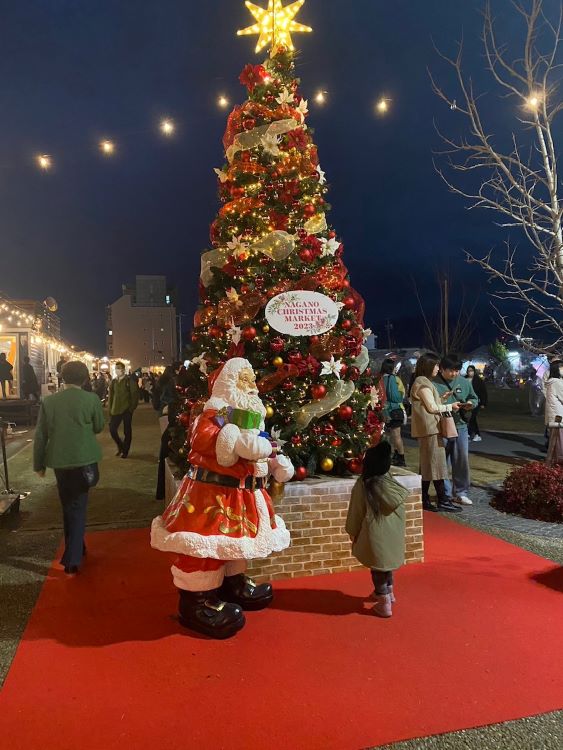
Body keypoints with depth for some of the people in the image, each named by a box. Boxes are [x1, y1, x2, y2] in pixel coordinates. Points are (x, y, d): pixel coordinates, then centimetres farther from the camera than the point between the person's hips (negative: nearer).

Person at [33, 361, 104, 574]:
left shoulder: (49, 401, -4)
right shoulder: (91, 399, -9)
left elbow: (40, 436, 1)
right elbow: (98, 427, 4)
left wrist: (39, 464, 11)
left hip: (59, 461, 2)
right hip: (83, 460, -2)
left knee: (68, 506, 20)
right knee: (77, 508, 8)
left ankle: (75, 548, 35)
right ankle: (72, 559, 2)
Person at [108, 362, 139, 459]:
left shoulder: (130, 380, -4)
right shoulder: (113, 382, 10)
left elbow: (135, 395, -7)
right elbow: (111, 397, 11)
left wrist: (132, 408, -13)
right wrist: (110, 410, 6)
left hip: (127, 409, -4)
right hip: (116, 410, 4)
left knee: (127, 431, 3)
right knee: (112, 429, -2)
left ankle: (125, 451, 17)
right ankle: (120, 446, 21)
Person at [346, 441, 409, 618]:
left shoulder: (363, 485, -21)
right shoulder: (392, 482, -9)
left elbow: (356, 512, -10)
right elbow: (399, 508, 1)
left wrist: (353, 532, 5)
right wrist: (398, 529, 17)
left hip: (375, 533, -5)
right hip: (392, 532, 5)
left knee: (378, 567, 10)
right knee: (387, 563, 24)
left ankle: (384, 605, 19)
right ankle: (388, 593, 43)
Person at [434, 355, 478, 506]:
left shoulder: (464, 382, 8)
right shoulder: (434, 384, -7)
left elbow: (474, 398, 20)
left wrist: (471, 403, -2)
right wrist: (440, 401, -22)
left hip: (460, 426, 4)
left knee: (462, 461, 6)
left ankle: (461, 492, 19)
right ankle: (445, 493, 19)